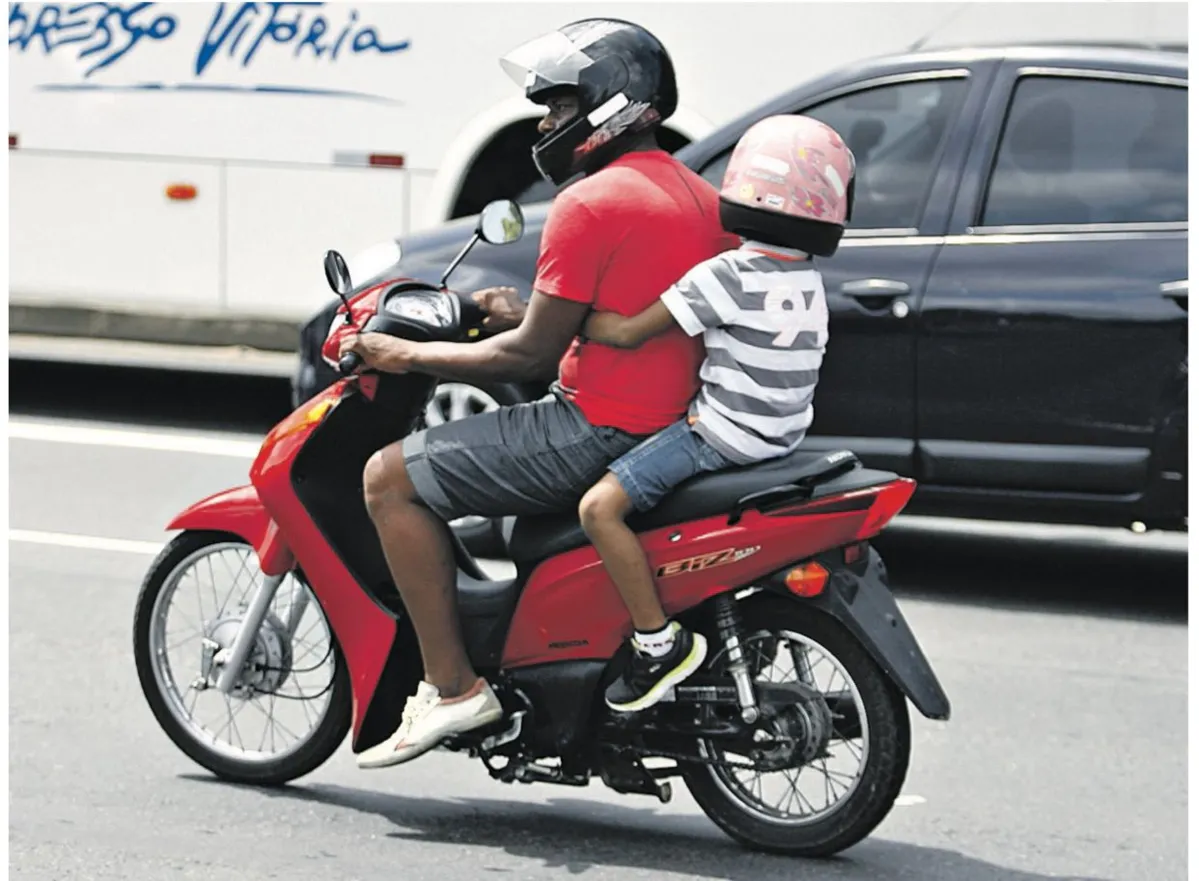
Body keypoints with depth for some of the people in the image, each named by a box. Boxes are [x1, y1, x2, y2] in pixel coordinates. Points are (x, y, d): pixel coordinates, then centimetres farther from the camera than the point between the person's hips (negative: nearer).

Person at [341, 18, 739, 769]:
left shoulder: (590, 205, -15)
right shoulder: (702, 199, 13)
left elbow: (532, 355, -15)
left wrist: (407, 356, -4)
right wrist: (527, 313, 23)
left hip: (600, 429, -10)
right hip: (673, 421, 10)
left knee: (391, 478, -4)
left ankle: (452, 685, -8)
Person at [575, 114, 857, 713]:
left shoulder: (728, 275, -19)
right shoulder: (808, 283, 8)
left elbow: (627, 333, -20)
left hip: (720, 435, -9)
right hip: (779, 435, 9)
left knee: (600, 507, -18)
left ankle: (660, 643, -18)